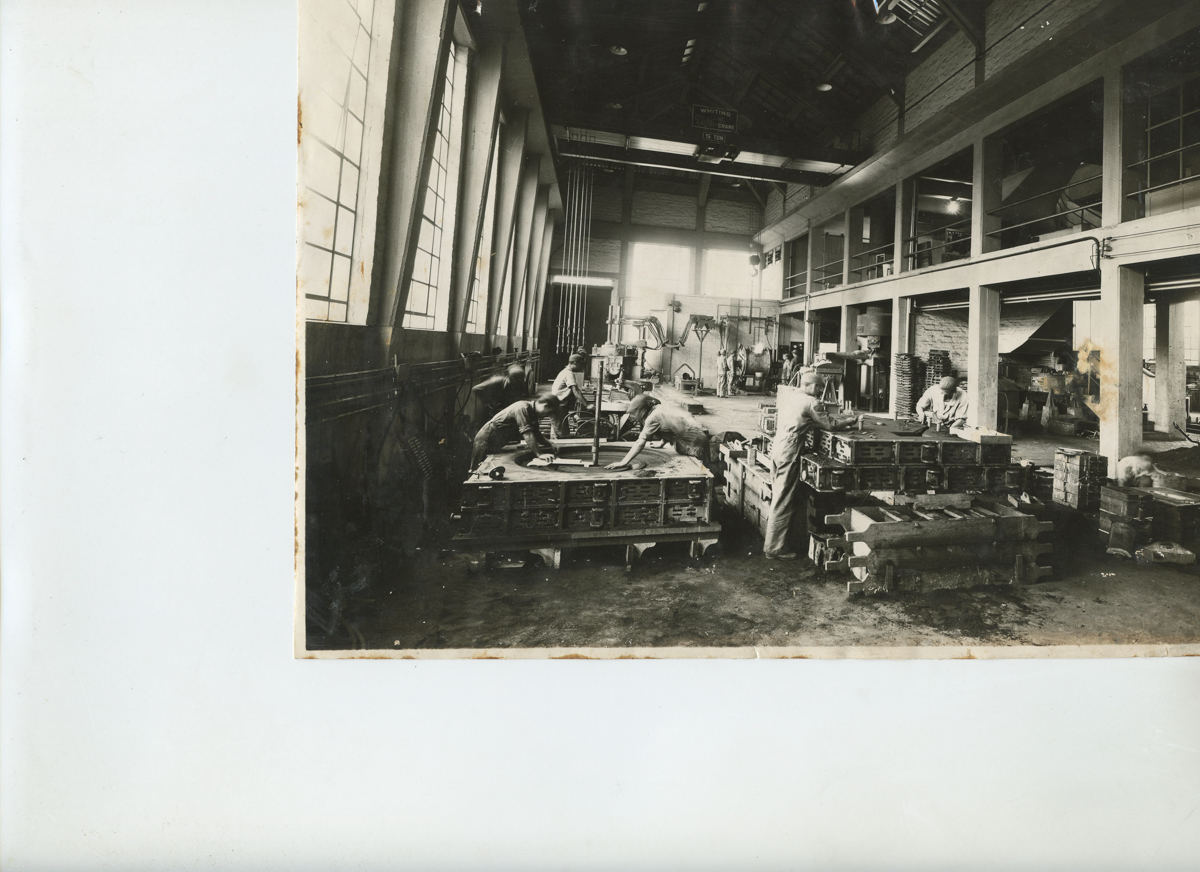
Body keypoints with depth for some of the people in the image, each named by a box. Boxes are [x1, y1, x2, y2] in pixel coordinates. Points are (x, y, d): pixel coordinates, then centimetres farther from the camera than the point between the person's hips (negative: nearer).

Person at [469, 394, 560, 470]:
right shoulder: (523, 408, -26)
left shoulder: (532, 412, 3)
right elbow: (527, 434, -34)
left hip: (496, 445, 9)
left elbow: (536, 434, 12)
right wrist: (539, 454, -36)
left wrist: (550, 444, 0)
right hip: (485, 442, -9)